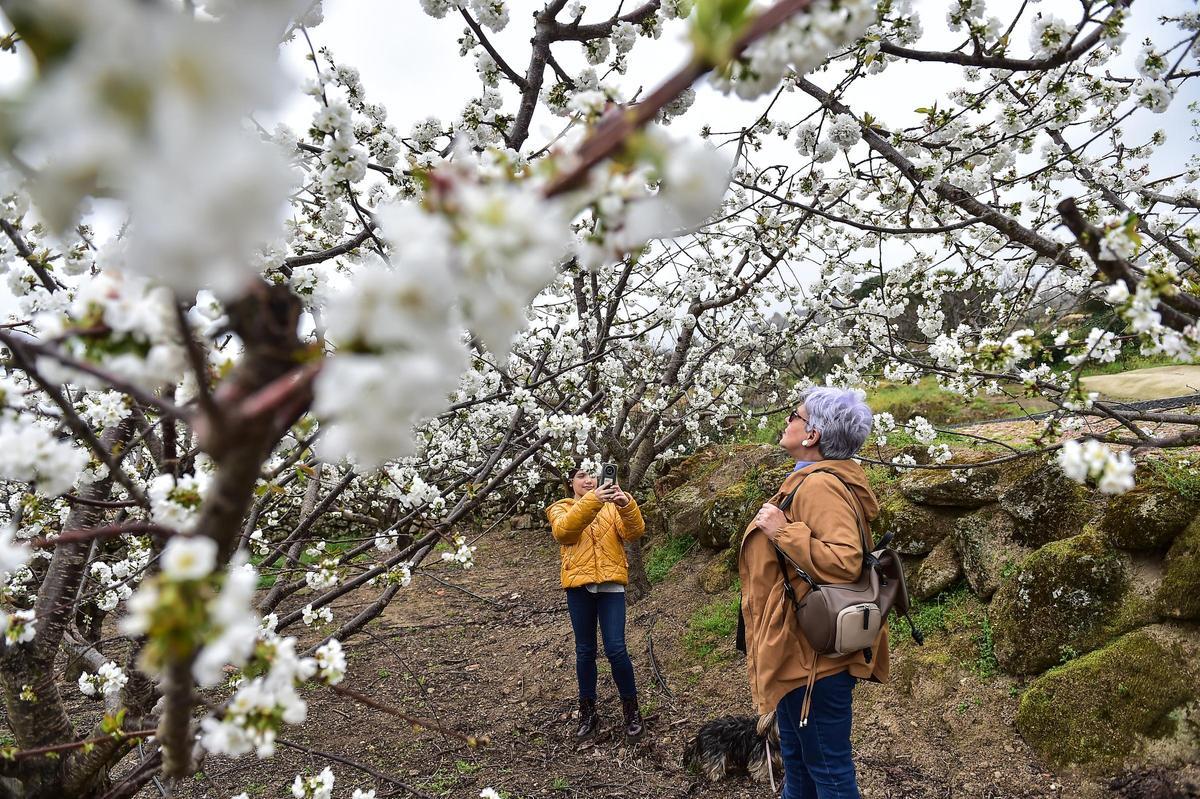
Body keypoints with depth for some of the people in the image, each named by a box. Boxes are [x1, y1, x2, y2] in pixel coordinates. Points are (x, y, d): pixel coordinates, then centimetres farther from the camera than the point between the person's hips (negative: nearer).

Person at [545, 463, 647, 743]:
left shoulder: (612, 506, 10)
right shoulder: (561, 509, 6)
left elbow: (634, 531, -9)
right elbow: (563, 530, -19)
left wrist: (626, 505, -30)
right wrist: (592, 501, -33)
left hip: (610, 585, 0)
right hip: (579, 586, 1)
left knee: (616, 650, -6)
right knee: (585, 652, 9)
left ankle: (631, 711, 14)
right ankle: (588, 714, 25)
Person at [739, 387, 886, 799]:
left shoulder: (820, 485, -21)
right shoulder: (810, 480, 13)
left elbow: (845, 562, -32)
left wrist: (784, 531, -27)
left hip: (813, 652, -11)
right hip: (800, 650, 11)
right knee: (798, 761, 22)